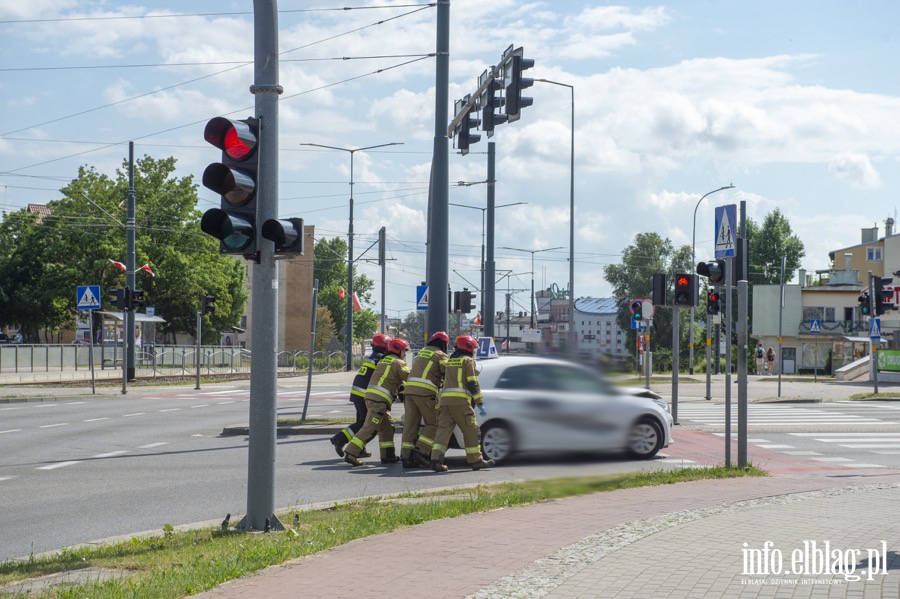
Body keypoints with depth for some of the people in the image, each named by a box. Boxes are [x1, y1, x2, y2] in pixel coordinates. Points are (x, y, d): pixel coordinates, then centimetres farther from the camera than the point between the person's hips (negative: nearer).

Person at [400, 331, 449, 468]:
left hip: (409, 389, 6)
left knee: (410, 424, 5)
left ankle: (406, 455, 0)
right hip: (426, 391, -6)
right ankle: (421, 451, -8)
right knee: (433, 423, 4)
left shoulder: (421, 353, 26)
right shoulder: (440, 355, 5)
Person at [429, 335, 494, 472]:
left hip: (445, 399, 7)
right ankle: (475, 460, 9)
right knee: (471, 431, 4)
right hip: (460, 401, -7)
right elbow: (473, 384, -6)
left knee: (443, 429, 2)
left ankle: (436, 460, -11)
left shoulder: (450, 361, 23)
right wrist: (480, 404, -4)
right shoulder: (468, 361, 1)